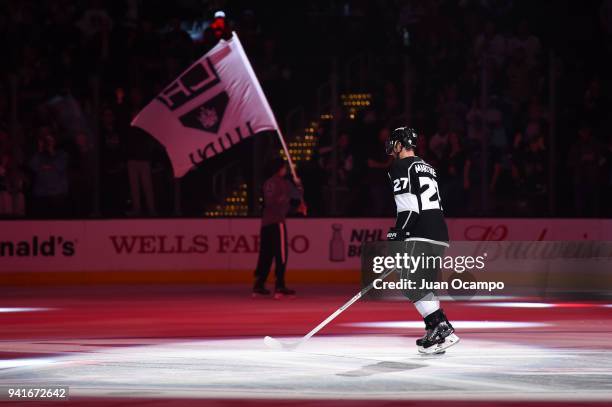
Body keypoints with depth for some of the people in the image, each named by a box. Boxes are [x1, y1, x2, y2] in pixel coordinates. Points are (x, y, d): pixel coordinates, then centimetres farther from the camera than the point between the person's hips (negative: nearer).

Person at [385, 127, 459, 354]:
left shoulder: (401, 167, -3)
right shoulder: (427, 167, 24)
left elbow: (410, 207, -14)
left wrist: (396, 235, -12)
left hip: (421, 237, -9)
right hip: (440, 235, 9)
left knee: (411, 284, -10)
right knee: (424, 284, 16)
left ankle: (443, 329, -20)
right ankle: (435, 335, 12)